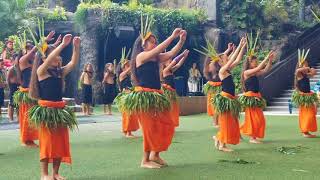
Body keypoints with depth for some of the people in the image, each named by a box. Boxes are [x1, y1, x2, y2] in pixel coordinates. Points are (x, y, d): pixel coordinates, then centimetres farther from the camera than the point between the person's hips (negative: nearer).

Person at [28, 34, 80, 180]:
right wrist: (63, 44, -27)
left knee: (60, 142, 8)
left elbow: (73, 63, 2)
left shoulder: (60, 71, 10)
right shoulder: (41, 70, -7)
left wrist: (76, 47, -10)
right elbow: (49, 59, -24)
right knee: (47, 142, -1)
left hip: (60, 109, 6)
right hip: (46, 110, -6)